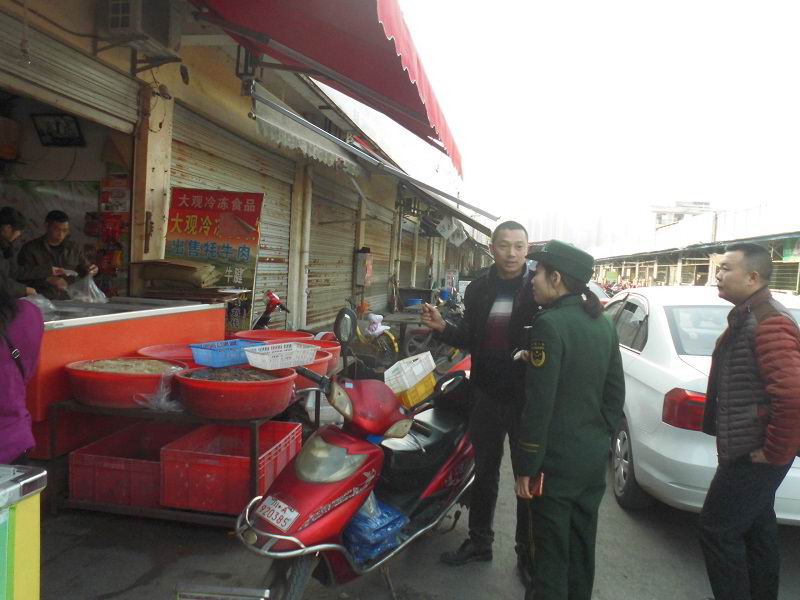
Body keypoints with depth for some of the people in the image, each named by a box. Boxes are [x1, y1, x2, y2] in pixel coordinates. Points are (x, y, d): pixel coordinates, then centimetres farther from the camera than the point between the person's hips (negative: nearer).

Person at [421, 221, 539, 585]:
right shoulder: (477, 289, 5)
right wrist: (442, 327, -6)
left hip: (528, 395, -4)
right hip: (486, 393, 4)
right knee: (484, 471, 17)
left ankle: (528, 553, 28)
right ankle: (479, 541, 36)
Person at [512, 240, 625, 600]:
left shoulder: (550, 324, -19)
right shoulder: (602, 324, 6)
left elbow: (539, 405, -21)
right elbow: (615, 393, 12)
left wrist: (525, 466, -14)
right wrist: (600, 437, 19)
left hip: (556, 462, -8)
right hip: (594, 458, 8)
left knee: (551, 553, 6)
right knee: (581, 546, 21)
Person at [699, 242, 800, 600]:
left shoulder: (768, 323, -21)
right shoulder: (748, 318, 12)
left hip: (753, 454, -10)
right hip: (749, 450, 10)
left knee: (717, 530, -1)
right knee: (756, 529, 20)